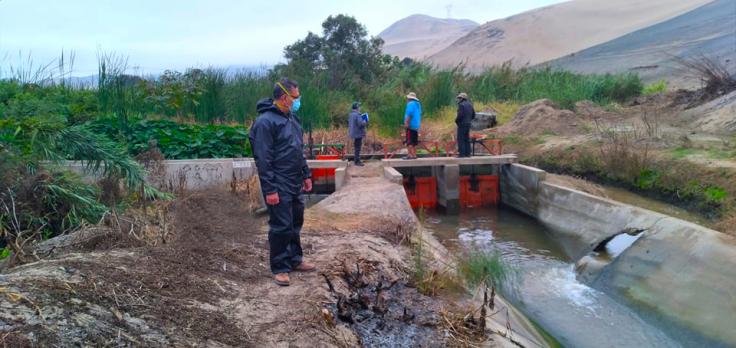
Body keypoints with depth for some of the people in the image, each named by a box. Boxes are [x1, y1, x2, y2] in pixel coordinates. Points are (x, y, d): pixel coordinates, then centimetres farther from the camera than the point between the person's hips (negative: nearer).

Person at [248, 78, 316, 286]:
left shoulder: (291, 118, 12)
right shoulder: (266, 121, -16)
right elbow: (263, 159, -19)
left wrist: (306, 174, 18)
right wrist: (269, 189, -20)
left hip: (295, 185, 9)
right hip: (279, 187, -9)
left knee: (295, 224, 16)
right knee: (281, 227, -1)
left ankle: (295, 260, 30)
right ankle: (280, 268, 11)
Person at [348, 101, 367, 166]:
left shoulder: (351, 114, 10)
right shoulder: (357, 115, -20)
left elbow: (349, 123, 19)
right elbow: (360, 124, -26)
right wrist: (365, 122, -5)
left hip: (354, 134, 9)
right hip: (358, 134, -9)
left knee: (357, 147, 18)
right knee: (358, 148, -3)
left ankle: (356, 160, 26)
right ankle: (357, 161, 0)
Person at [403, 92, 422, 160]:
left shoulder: (410, 104, -10)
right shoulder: (418, 104, 18)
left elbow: (409, 114, -21)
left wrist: (406, 123, -21)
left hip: (410, 125, -9)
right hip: (416, 125, 9)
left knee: (409, 141, -10)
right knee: (414, 141, 12)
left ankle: (410, 155, -14)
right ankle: (414, 154, 13)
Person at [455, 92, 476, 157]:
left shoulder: (461, 105, -13)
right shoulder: (470, 104, 13)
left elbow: (460, 115, -21)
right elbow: (473, 115, 15)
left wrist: (456, 121, -6)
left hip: (462, 124, -8)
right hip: (468, 124, 8)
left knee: (460, 139, -6)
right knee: (467, 139, 12)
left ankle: (461, 154, -9)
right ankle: (467, 153, 11)